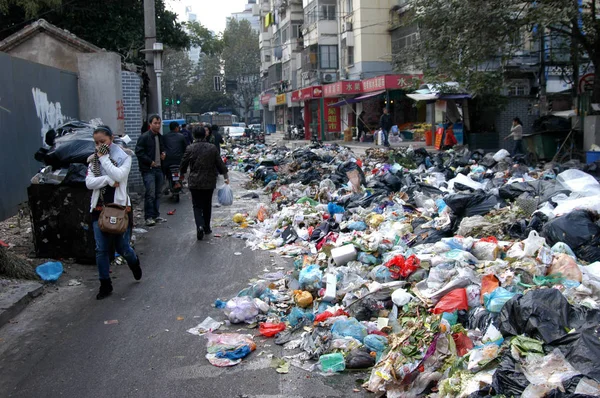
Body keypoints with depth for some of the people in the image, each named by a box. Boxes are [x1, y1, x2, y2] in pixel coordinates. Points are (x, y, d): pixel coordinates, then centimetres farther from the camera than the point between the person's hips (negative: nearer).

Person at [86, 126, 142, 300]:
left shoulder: (123, 157, -3)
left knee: (122, 248, 5)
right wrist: (109, 180, -18)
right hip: (99, 209, 3)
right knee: (101, 249, 3)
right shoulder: (93, 160, 7)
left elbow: (118, 176, -21)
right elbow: (89, 183, -5)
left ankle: (134, 262, 40)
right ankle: (105, 285, 16)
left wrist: (104, 158, -15)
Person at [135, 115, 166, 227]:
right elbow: (139, 152, -12)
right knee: (150, 194, -11)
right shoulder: (144, 137, -8)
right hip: (148, 169, -7)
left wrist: (163, 154, 8)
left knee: (157, 193, 12)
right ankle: (149, 217, -5)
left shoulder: (161, 137, 15)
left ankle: (156, 215, 20)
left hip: (158, 168, 7)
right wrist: (150, 162, -15)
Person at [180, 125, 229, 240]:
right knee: (207, 205, 17)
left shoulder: (190, 149, -7)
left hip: (194, 182, -2)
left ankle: (200, 226, -19)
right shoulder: (212, 148, -3)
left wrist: (182, 174, 23)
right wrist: (226, 176, 11)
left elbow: (184, 164, 3)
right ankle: (206, 228, 25)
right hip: (209, 182, 2)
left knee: (197, 206, 3)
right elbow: (220, 163, 1)